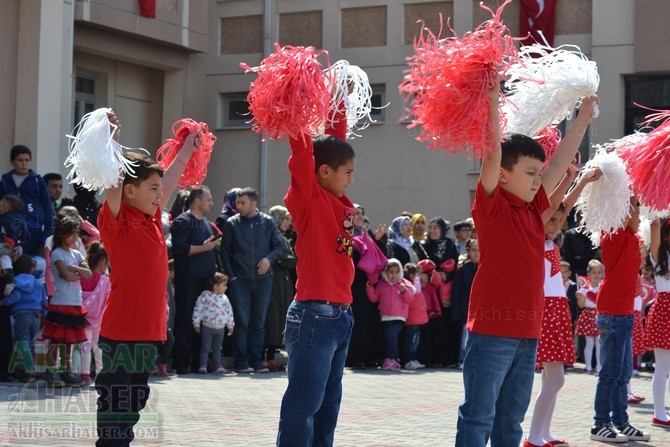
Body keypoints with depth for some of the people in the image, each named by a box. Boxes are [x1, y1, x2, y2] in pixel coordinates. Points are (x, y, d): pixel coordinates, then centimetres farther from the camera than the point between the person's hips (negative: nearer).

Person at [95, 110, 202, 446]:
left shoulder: (152, 220, 12)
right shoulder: (116, 222, -9)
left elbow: (170, 180, 25)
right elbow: (113, 183, -25)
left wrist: (188, 148, 34)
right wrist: (111, 138, -33)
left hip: (149, 330, 8)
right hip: (121, 332, -8)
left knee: (133, 405, 16)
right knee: (115, 406, -4)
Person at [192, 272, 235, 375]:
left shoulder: (224, 298, 9)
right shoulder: (205, 295, -7)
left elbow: (229, 311, 15)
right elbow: (198, 309, -7)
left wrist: (230, 325, 14)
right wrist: (196, 323, -8)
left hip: (220, 328, 5)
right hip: (207, 326, -5)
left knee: (217, 349, 12)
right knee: (205, 348, -2)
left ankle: (218, 366, 15)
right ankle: (203, 366, -1)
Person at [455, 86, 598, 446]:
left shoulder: (534, 208, 13)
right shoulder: (490, 206, -6)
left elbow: (561, 160, 19)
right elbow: (493, 154, -16)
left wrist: (584, 117, 21)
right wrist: (492, 101, -15)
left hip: (528, 331, 7)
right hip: (492, 328, -7)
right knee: (478, 416, -4)